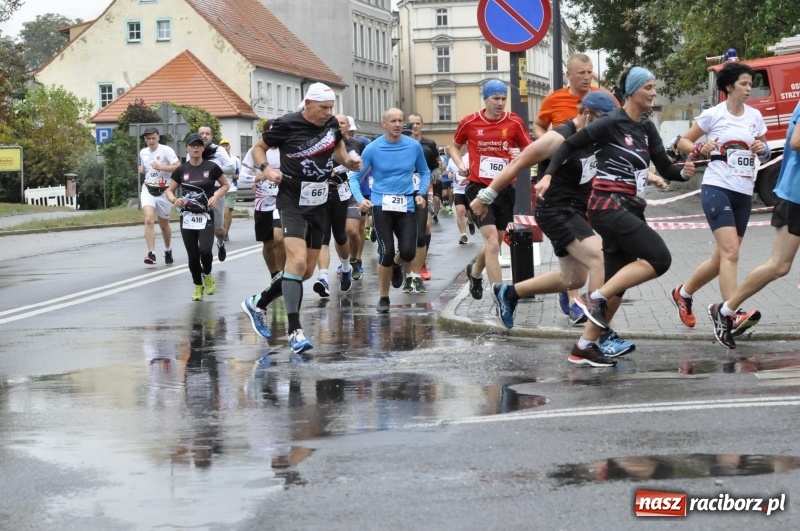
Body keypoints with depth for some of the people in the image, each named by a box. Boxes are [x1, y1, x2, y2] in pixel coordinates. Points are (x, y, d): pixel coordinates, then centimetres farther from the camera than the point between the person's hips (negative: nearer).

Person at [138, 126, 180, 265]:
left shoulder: (166, 150, -9)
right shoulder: (143, 152, 8)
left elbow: (178, 166, -19)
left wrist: (160, 167, -27)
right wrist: (142, 169, 4)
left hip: (164, 191, -2)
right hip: (148, 190, 2)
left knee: (164, 224, 12)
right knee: (149, 219, -20)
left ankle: (168, 251, 37)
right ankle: (151, 253, -24)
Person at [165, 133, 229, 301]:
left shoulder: (211, 167, -3)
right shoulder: (181, 170, 1)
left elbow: (225, 185, 9)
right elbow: (169, 191, 9)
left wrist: (216, 196, -9)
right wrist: (174, 200, -13)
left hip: (206, 217, -2)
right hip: (187, 218, 2)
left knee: (205, 250, -20)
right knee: (192, 256, 3)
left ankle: (207, 276, 11)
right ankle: (198, 286, 25)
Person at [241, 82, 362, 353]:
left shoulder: (332, 123, 1)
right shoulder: (287, 125, -14)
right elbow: (258, 148, -1)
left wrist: (349, 161, 1)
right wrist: (266, 168, -21)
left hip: (320, 205, 7)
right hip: (293, 203, -6)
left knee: (306, 271, 10)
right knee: (297, 262, -22)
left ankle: (257, 304, 30)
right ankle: (295, 331, -19)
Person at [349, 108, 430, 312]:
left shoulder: (414, 146, 0)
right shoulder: (372, 148, -5)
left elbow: (424, 172, 15)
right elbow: (355, 177, 2)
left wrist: (420, 193, 0)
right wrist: (360, 199, -14)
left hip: (406, 206, 2)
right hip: (381, 205, -1)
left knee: (408, 251, -13)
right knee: (387, 253, -8)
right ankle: (384, 298, 11)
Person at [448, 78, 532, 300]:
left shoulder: (515, 123, -2)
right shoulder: (470, 122, -3)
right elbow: (454, 146, 14)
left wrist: (521, 155, -16)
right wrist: (460, 164, -4)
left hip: (505, 189, 3)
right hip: (479, 188, -3)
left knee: (494, 242, 15)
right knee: (492, 242, -16)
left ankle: (475, 271, 47)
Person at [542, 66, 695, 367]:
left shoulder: (647, 128, 12)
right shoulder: (612, 123, -10)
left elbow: (665, 169, 10)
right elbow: (570, 145, -5)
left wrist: (684, 173, -10)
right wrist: (548, 175, -14)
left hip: (631, 209, 8)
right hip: (609, 206, -8)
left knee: (617, 283, 7)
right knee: (659, 259, -19)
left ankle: (584, 348, 12)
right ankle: (596, 297, -12)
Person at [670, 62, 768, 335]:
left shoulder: (754, 116, 10)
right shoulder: (713, 115, -3)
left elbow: (764, 153, 19)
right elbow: (683, 142, 4)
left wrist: (762, 149, -4)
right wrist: (700, 148, -15)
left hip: (744, 194, 6)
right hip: (717, 188, -6)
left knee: (722, 258, 10)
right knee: (730, 252, -21)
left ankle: (683, 293, 34)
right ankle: (734, 315, -28)